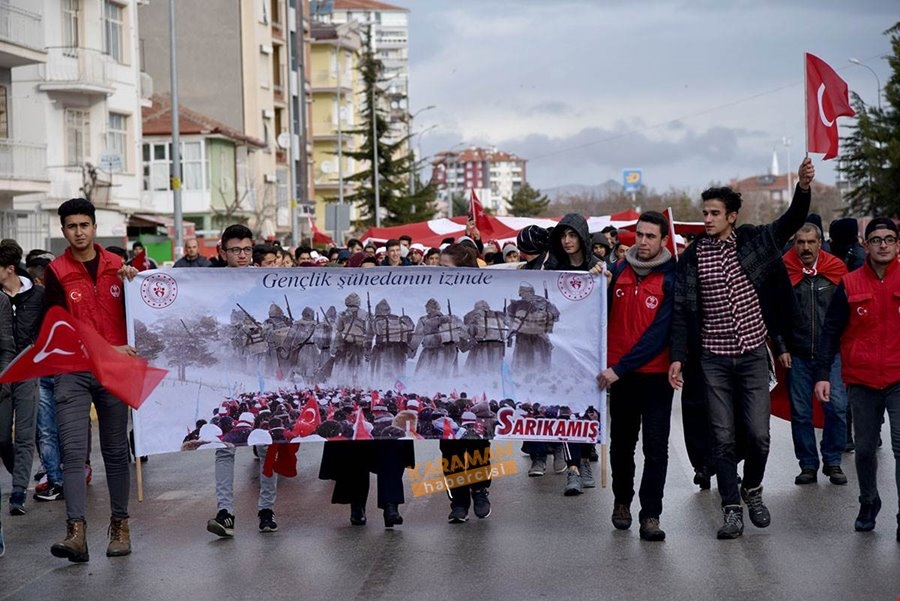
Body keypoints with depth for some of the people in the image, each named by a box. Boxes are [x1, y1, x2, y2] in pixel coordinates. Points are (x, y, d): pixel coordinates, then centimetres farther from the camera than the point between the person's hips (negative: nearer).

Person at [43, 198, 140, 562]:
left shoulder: (117, 266, 7)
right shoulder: (56, 272, -1)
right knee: (73, 451, -10)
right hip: (73, 371, -2)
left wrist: (133, 282, -6)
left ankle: (120, 526, 17)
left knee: (116, 451, 8)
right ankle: (76, 532, -16)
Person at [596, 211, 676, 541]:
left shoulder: (671, 279, -9)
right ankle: (622, 501, 31)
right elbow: (604, 314, 11)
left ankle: (650, 515, -1)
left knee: (655, 446, -5)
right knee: (621, 442, 14)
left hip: (656, 374, -4)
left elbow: (659, 334, -15)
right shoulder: (619, 270, 4)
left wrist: (619, 368, -18)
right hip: (618, 374, 4)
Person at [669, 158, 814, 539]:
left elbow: (791, 222, -8)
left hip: (753, 354, 0)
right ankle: (732, 510, 8)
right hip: (714, 358, 0)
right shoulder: (692, 257, 1)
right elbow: (682, 310, 1)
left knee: (758, 434, -3)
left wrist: (803, 189, -27)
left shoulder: (754, 242, 1)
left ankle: (753, 489, 24)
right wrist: (677, 357, -6)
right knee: (723, 438, 1)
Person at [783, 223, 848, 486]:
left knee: (837, 406, -7)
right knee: (800, 412, 3)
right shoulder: (785, 271, 0)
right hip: (797, 355, 0)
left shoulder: (836, 269, 3)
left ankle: (832, 461, 7)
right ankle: (808, 464, 14)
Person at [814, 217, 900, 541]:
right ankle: (868, 504, 33)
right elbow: (831, 331, 3)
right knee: (865, 448, 13)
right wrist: (822, 374, -5)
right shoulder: (850, 285, 1)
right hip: (861, 381, 1)